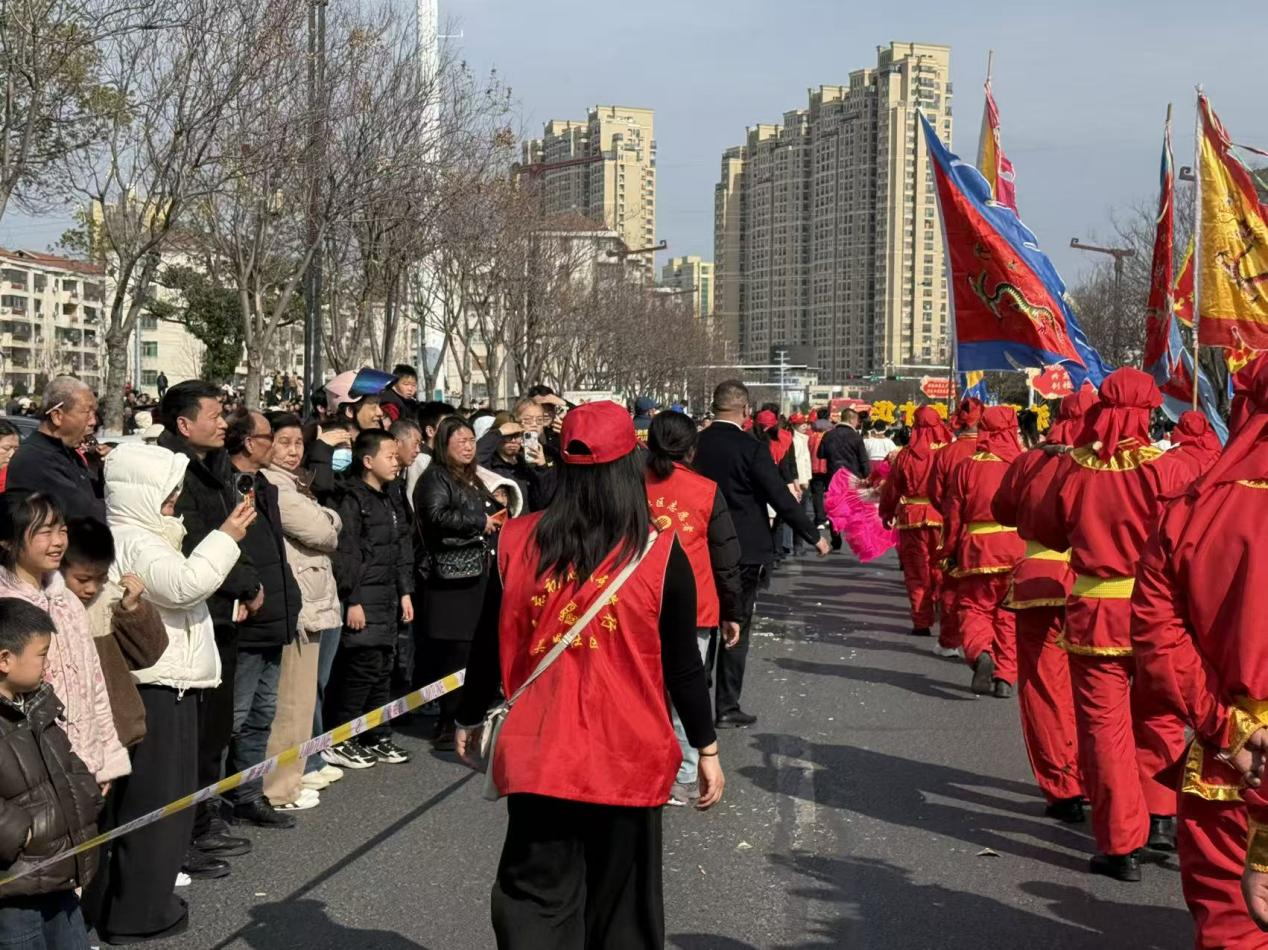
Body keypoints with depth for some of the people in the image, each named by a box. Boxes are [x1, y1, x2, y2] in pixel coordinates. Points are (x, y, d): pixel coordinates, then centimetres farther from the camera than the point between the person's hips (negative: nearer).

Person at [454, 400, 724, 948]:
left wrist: (469, 719, 19)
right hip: (627, 760, -1)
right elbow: (682, 667, -5)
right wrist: (707, 748, 7)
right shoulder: (659, 554, -11)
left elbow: (488, 647, 3)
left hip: (538, 757, 1)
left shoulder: (516, 543, -6)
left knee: (536, 901, 12)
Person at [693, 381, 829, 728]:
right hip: (744, 551, -4)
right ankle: (727, 707, 9)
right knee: (736, 627, 5)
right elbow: (781, 498, -14)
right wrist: (814, 536, -3)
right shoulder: (751, 448, -15)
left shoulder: (695, 445, -2)